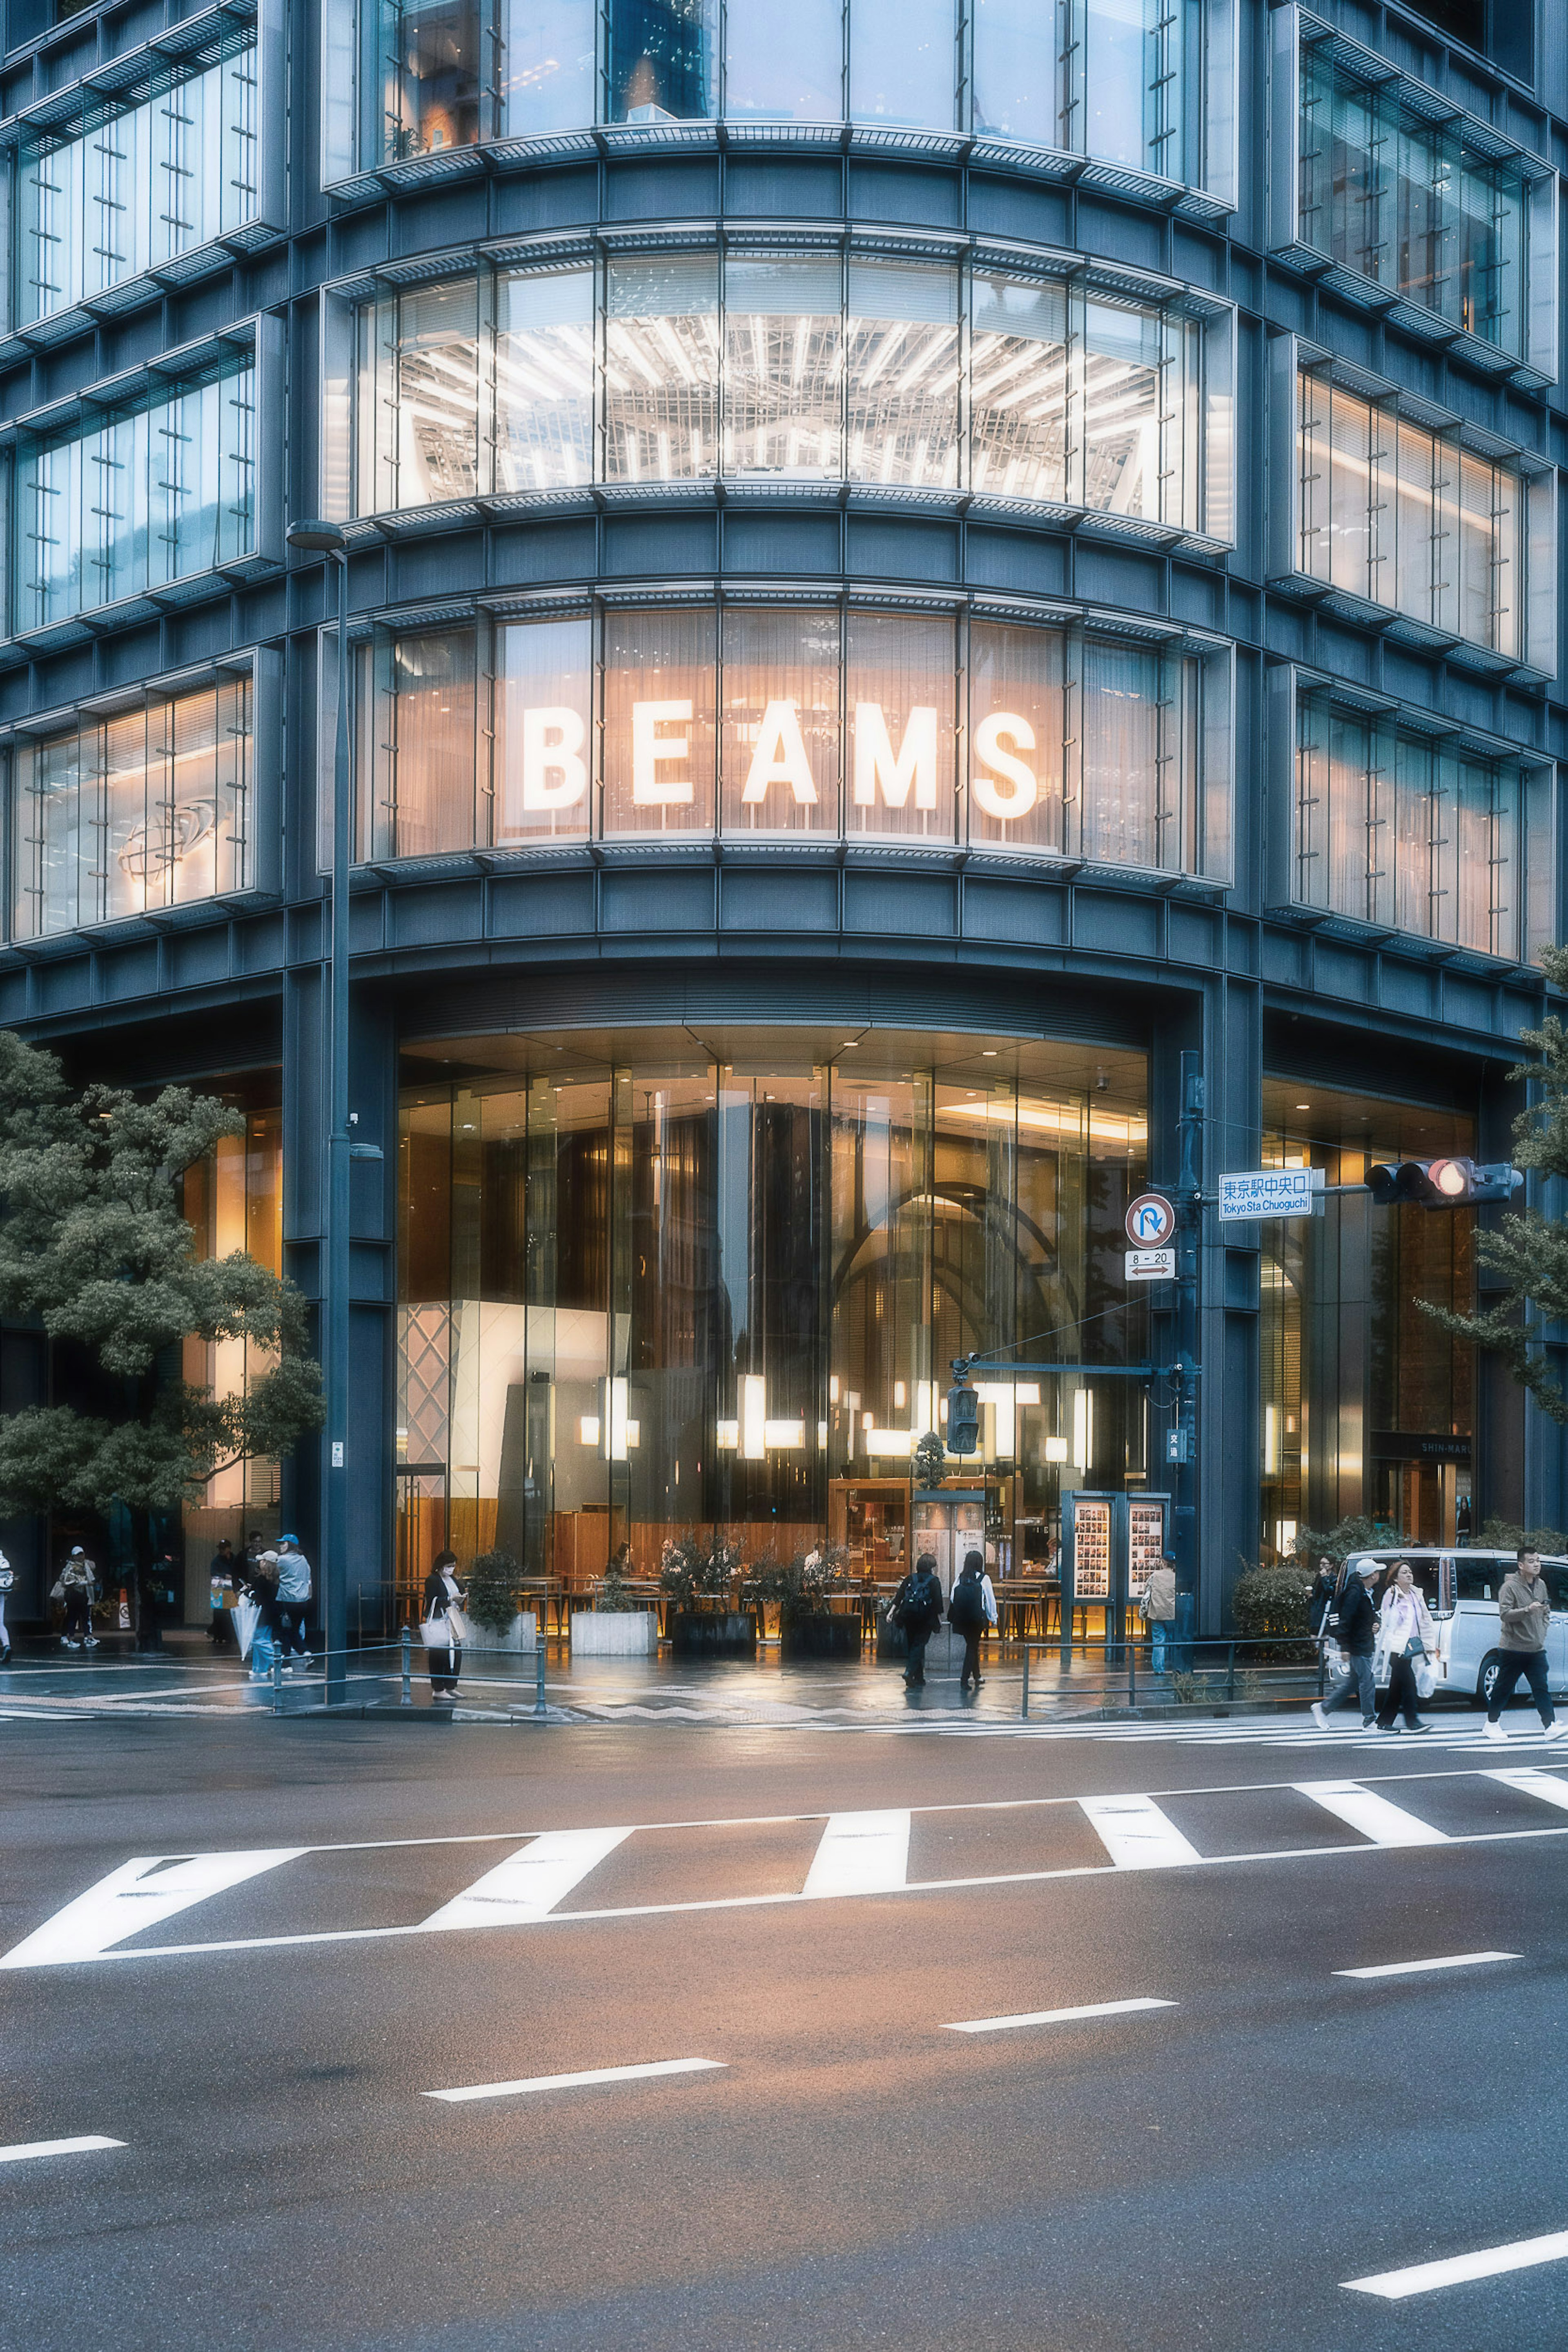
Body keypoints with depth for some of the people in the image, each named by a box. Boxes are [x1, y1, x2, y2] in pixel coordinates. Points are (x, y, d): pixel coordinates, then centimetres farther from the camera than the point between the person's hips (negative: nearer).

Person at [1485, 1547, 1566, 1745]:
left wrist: (1543, 1630, 9)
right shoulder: (1510, 1586, -11)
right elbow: (1504, 1614, -20)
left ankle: (1550, 1726, -11)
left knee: (1541, 1688, -4)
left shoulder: (1541, 1585, 10)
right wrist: (1527, 1610, -30)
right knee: (1504, 1688, 4)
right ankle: (1492, 1724, 17)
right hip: (1514, 1647, -5)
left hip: (1537, 1649, 5)